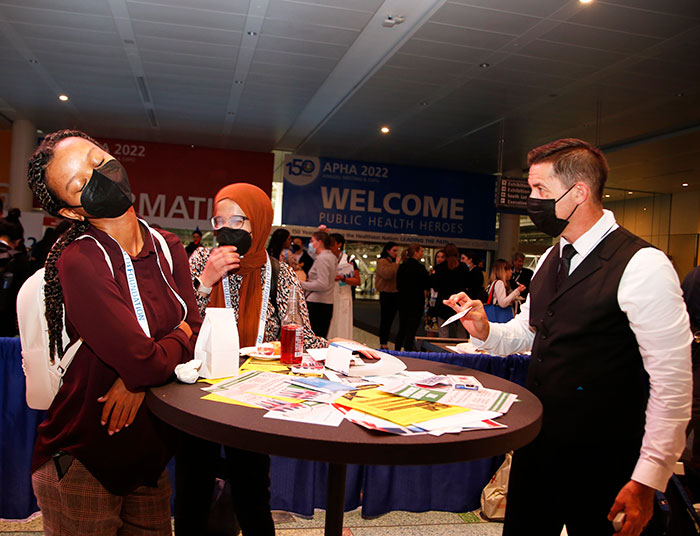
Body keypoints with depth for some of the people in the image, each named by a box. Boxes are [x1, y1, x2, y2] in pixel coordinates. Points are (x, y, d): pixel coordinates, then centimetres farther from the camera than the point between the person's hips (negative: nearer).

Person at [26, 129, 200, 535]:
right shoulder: (77, 262, -22)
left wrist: (139, 377, -19)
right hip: (83, 464, -6)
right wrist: (178, 338, -7)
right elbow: (145, 362, -28)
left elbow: (194, 329, -2)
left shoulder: (168, 248, 0)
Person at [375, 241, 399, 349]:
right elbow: (386, 274, -27)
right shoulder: (382, 262, -8)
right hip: (386, 294, -8)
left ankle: (385, 344, 18)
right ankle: (383, 344, 1)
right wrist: (396, 264, -20)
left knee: (390, 320, 11)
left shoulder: (394, 262, 17)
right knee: (385, 320, -4)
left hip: (395, 294, 8)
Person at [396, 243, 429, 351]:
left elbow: (398, 285, 10)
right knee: (411, 331, -2)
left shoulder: (402, 266, 7)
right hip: (416, 303, -7)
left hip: (403, 301, 7)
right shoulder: (420, 267, -13)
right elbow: (424, 288, -9)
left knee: (402, 330, 16)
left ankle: (396, 351, 21)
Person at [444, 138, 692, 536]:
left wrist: (648, 480, -17)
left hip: (599, 460, -7)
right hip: (537, 441, 7)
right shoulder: (552, 258, 7)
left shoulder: (643, 267, -18)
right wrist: (484, 330, -3)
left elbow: (673, 383, -18)